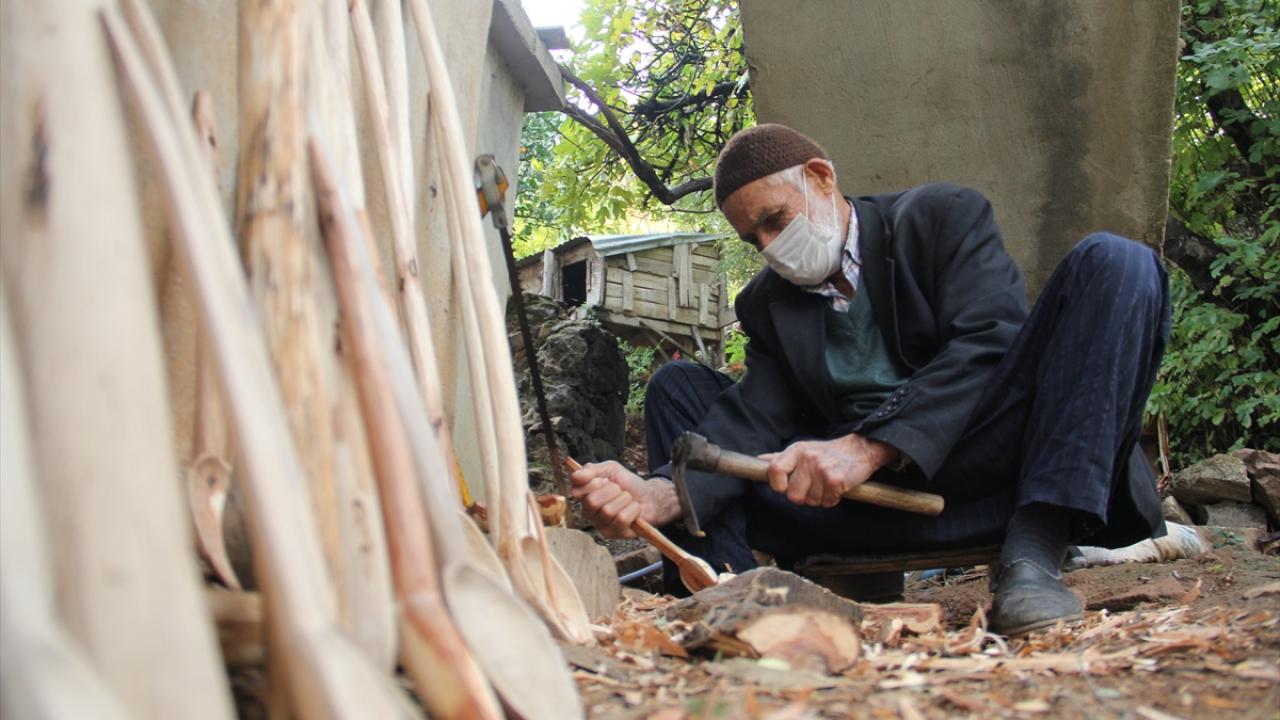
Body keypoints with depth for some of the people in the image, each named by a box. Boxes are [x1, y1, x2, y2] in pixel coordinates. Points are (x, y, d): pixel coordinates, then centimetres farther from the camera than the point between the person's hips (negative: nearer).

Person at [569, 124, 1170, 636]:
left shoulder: (944, 217, 4)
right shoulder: (766, 303, 15)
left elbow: (987, 345, -13)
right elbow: (754, 418, -2)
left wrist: (868, 446, -26)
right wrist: (658, 496, -24)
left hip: (984, 465, -3)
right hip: (861, 496, 4)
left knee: (1114, 262, -21)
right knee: (677, 386, 2)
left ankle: (1031, 556, -31)